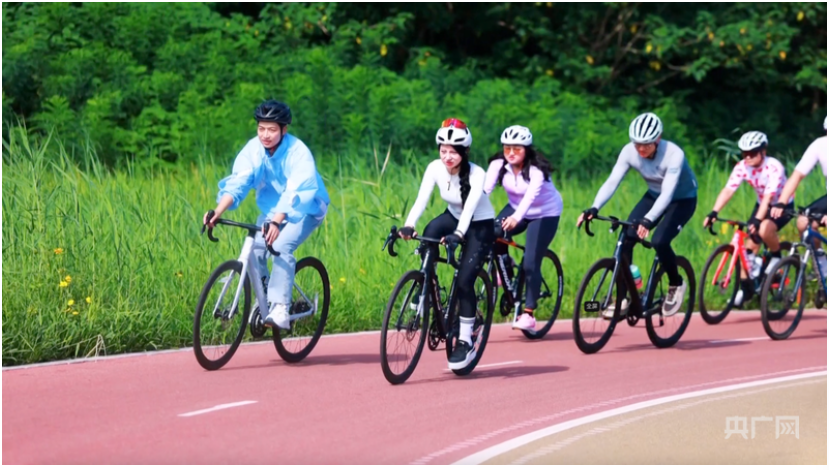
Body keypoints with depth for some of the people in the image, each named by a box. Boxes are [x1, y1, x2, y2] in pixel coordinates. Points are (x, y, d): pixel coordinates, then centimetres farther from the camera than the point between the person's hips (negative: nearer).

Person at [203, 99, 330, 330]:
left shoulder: (298, 153, -26)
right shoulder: (253, 149, -14)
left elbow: (295, 193, -37)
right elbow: (237, 183, -23)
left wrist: (276, 222, -53)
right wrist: (218, 212, -41)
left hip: (305, 209, -5)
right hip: (271, 208, 5)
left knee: (281, 247, -29)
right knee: (254, 248, -17)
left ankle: (280, 310, -32)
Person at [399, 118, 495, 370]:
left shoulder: (476, 174, -26)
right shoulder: (435, 168, -15)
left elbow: (470, 206, -40)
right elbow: (421, 199, -25)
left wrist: (458, 234, -56)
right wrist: (408, 225, -42)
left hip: (479, 226, -4)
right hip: (454, 217, 4)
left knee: (464, 281, -18)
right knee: (431, 231, -32)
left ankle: (466, 342, -6)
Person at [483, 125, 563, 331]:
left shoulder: (536, 169, -30)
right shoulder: (499, 164, -17)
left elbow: (531, 194, -47)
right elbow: (485, 188, -29)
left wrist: (516, 217, -65)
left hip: (545, 214, -5)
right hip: (517, 208, 5)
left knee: (530, 264, -15)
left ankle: (528, 314, -4)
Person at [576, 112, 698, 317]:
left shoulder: (673, 154, -33)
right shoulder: (629, 152, -20)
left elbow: (668, 193, -39)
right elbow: (612, 182, -24)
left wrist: (647, 220, -53)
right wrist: (594, 209, -40)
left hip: (682, 199, -5)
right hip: (654, 196, 5)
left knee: (659, 241, -28)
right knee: (625, 238, -15)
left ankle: (676, 284, 1)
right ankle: (623, 298, -6)